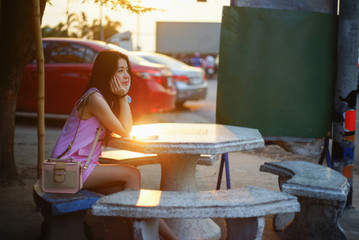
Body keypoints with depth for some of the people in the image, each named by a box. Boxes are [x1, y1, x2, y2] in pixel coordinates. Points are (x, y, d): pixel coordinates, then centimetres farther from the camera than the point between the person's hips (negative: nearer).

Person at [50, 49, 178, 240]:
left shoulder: (107, 97, 12)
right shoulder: (94, 98, -19)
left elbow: (125, 129, 7)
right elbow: (124, 132, -14)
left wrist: (123, 96, -1)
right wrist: (123, 96, -11)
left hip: (84, 165, 9)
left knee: (134, 190, -1)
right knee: (132, 175, -14)